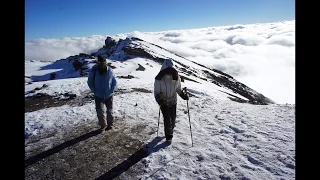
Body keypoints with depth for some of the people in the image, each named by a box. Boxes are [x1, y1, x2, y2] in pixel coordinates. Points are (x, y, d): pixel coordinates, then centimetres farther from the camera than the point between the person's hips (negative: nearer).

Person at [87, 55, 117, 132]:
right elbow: (90, 82, 0)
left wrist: (111, 91, -8)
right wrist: (94, 91, -7)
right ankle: (102, 125, 18)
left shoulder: (109, 71, -12)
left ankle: (110, 124, 33)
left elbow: (114, 82, 0)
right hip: (98, 96, 0)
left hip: (109, 95, 0)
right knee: (100, 111, -2)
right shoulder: (94, 70, -12)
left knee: (109, 110, 14)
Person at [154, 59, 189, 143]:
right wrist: (158, 99, -27)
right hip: (164, 102, -3)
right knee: (167, 119, -3)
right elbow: (156, 91, -10)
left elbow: (178, 89, 5)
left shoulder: (176, 77, -10)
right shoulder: (159, 79, -19)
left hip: (173, 101, 3)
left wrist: (183, 95, -11)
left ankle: (171, 129, 46)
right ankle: (169, 136, 20)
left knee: (173, 118, 13)